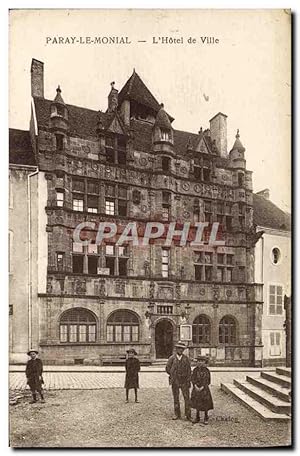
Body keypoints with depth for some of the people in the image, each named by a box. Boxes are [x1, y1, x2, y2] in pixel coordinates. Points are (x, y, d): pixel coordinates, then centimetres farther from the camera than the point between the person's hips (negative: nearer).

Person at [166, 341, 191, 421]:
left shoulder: (186, 359, 5)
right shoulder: (172, 358, 2)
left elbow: (189, 370, 4)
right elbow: (167, 368, 5)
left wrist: (188, 381, -3)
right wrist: (173, 375, 2)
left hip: (184, 381, 0)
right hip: (175, 381, 0)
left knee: (187, 398, -5)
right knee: (176, 398, 7)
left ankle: (188, 415, 1)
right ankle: (177, 414, 18)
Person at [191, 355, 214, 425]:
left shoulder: (206, 371, -8)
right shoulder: (195, 370, 0)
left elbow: (207, 381, -11)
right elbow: (193, 379, -3)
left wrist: (202, 388, -19)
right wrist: (196, 387, -16)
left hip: (204, 389, -3)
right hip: (196, 388, 3)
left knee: (205, 404, 2)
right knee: (197, 404, 10)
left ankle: (206, 419, 16)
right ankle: (197, 418, 23)